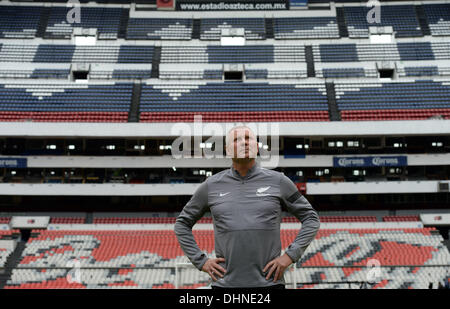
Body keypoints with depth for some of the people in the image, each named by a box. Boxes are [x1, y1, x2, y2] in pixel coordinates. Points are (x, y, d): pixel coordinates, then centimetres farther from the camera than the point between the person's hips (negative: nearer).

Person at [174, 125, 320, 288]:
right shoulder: (211, 186, 6)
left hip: (269, 282, -1)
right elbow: (182, 224, 16)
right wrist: (201, 261, 5)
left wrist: (290, 256, -3)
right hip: (226, 283, 1)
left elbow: (311, 219, 8)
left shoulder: (277, 181, 4)